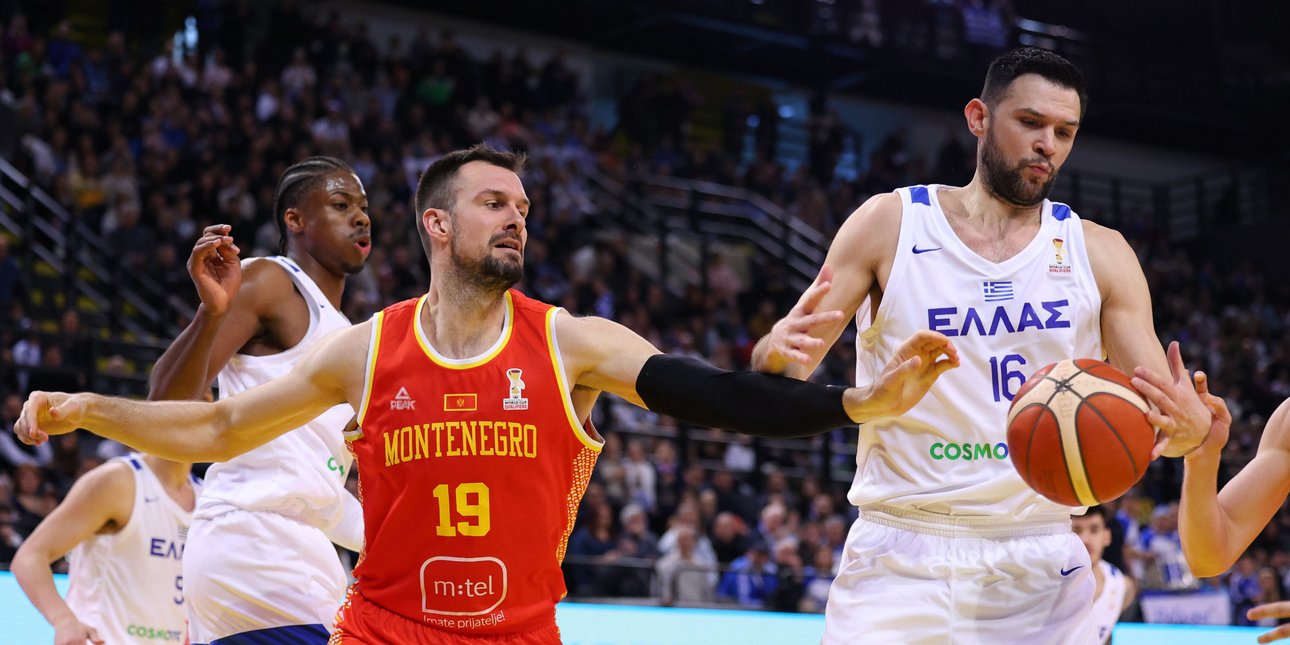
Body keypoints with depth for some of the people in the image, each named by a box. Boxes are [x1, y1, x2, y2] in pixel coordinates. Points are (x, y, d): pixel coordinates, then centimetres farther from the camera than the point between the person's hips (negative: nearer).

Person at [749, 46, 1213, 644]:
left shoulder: (1098, 253, 6)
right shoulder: (889, 223, 1)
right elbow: (790, 368, 1)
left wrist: (1190, 427, -21)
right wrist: (777, 353, -24)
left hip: (1041, 564, 2)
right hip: (901, 555, -2)